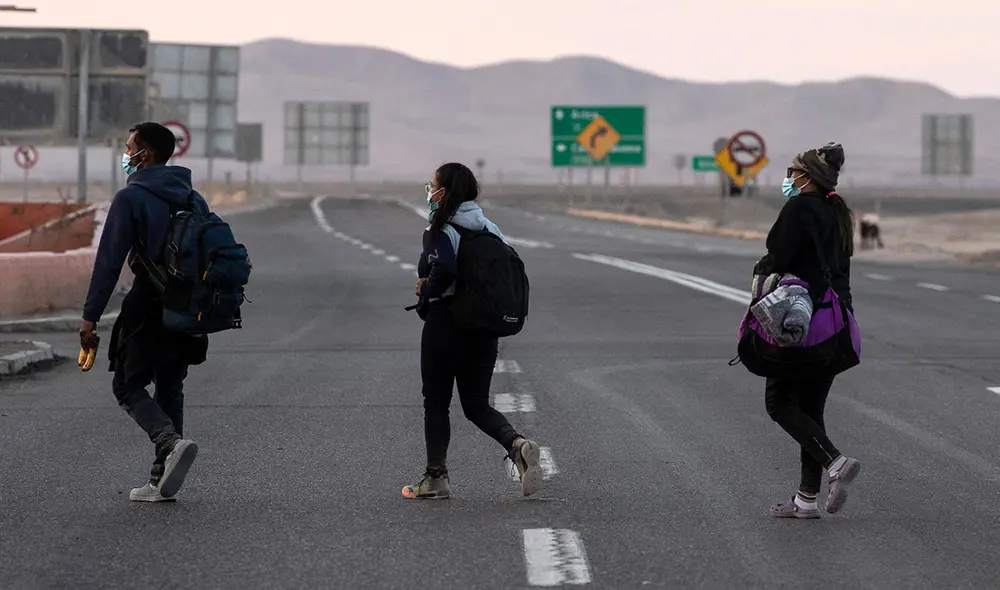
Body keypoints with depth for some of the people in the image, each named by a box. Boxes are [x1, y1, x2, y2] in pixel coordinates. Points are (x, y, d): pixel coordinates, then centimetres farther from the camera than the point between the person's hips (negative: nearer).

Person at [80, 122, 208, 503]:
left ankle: (172, 442, -20)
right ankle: (162, 482, 11)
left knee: (128, 385, 6)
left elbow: (109, 262, -13)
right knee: (169, 389, 15)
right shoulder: (194, 199, 12)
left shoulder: (131, 198, -9)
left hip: (148, 309, -6)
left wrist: (90, 316, -11)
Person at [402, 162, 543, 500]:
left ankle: (436, 478, 11)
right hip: (484, 329, 6)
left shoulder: (440, 231, -12)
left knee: (436, 403, 8)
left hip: (444, 323, -6)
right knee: (477, 405, 12)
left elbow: (444, 269, -30)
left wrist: (427, 294, -10)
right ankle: (516, 445, -13)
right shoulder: (488, 228, 9)